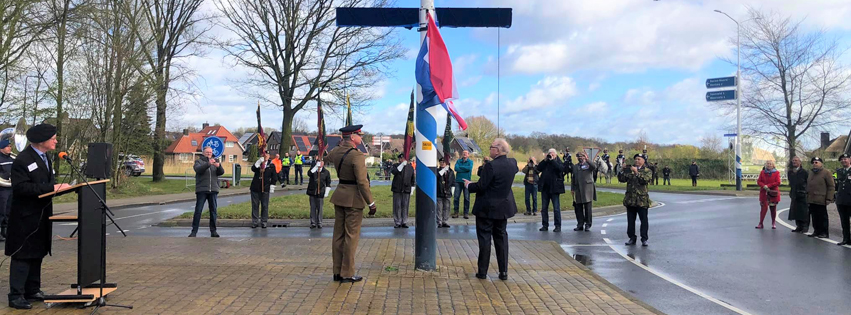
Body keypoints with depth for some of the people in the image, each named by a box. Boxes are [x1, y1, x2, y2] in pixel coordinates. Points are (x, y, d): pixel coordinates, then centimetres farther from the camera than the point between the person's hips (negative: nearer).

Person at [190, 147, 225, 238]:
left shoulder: (215, 161, 15)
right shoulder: (199, 161, 6)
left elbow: (221, 172, 1)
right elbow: (198, 169, -16)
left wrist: (219, 166, -21)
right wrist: (208, 164, -31)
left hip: (213, 190, 3)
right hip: (201, 190, -3)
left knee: (213, 211, 5)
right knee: (198, 211, -4)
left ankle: (213, 231, 11)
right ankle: (194, 231, -1)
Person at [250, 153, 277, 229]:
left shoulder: (271, 165, 4)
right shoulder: (258, 162, 6)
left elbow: (274, 176, 7)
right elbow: (253, 169, -15)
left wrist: (272, 185, -1)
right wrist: (259, 162, -23)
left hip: (265, 188, -1)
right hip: (255, 188, 1)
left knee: (265, 206, 3)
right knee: (255, 205, 4)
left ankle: (264, 222, 11)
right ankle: (254, 222, 12)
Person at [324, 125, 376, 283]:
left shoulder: (336, 151, 4)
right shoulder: (357, 156, -18)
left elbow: (327, 159, 30)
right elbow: (362, 182, -20)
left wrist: (340, 145, 31)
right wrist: (371, 203, -14)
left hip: (339, 196, 7)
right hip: (354, 198, -7)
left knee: (338, 234, 11)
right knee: (351, 236, 1)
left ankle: (337, 272, 18)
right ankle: (347, 274, 6)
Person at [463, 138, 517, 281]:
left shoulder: (491, 166, -23)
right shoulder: (512, 163, -2)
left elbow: (480, 186, -21)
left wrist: (468, 185, -1)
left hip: (487, 208, -6)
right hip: (504, 207, 6)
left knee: (484, 238, 4)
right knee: (501, 237, 14)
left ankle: (483, 271, 10)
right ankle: (504, 271, 15)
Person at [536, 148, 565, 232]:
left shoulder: (558, 162, 1)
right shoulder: (545, 162, 13)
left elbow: (561, 168, -21)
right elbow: (538, 168, -2)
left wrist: (552, 160, -16)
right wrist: (545, 160, -7)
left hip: (554, 188, -5)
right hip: (545, 188, 5)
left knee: (556, 208, -3)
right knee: (544, 208, 8)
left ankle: (558, 226, 2)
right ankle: (545, 225, 15)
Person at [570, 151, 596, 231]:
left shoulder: (588, 164, 3)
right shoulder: (575, 166, 18)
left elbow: (594, 167, -20)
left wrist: (587, 160, -24)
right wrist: (572, 189, 13)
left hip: (587, 189, -5)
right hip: (578, 189, 5)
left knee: (587, 207, -2)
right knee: (578, 207, 4)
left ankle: (588, 225, 4)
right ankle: (580, 225, 12)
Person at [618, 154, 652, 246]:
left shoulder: (647, 171, 3)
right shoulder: (629, 170, 13)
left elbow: (645, 180, -16)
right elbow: (621, 179, 3)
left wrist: (637, 172, -23)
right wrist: (620, 171, -12)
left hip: (642, 200, -3)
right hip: (630, 199, 4)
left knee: (644, 220, -1)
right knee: (630, 220, 8)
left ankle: (644, 239, 6)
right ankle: (632, 238, 17)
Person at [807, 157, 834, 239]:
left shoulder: (826, 173, -5)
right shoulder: (810, 173, 17)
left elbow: (831, 187, -8)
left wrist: (829, 198, -13)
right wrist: (807, 195, 13)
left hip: (821, 200, -6)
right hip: (811, 200, 6)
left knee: (822, 217, 0)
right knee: (814, 217, 10)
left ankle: (824, 232, 7)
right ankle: (816, 231, 18)